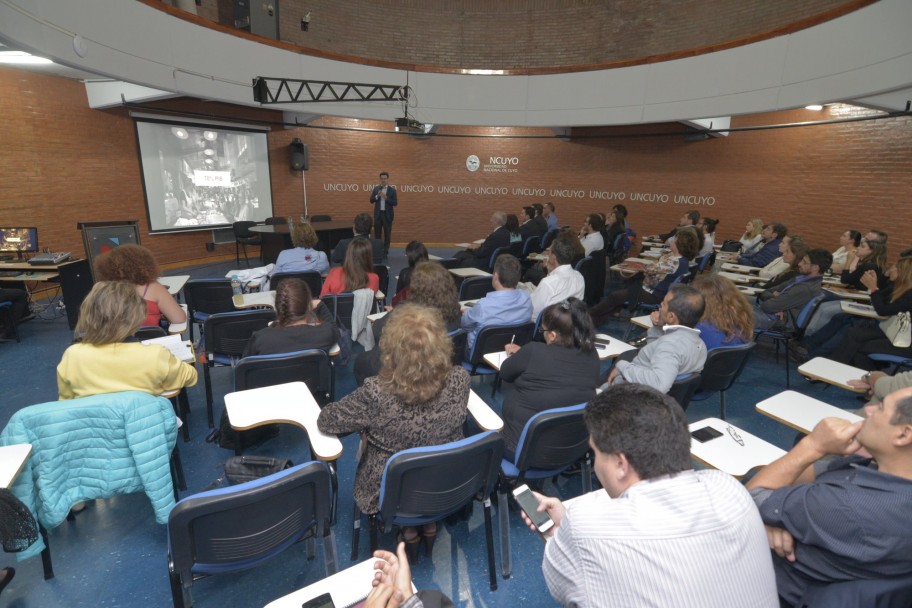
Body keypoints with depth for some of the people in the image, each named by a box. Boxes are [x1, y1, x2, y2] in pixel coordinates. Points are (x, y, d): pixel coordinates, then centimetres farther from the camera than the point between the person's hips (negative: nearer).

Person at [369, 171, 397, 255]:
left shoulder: (392, 190, -3)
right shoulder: (376, 188, 5)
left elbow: (395, 203, -8)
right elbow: (371, 200, 3)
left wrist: (386, 197, -19)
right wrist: (377, 196, -15)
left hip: (387, 214, -2)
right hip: (378, 214, 2)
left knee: (387, 233, 3)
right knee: (377, 233, 7)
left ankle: (385, 250, 11)